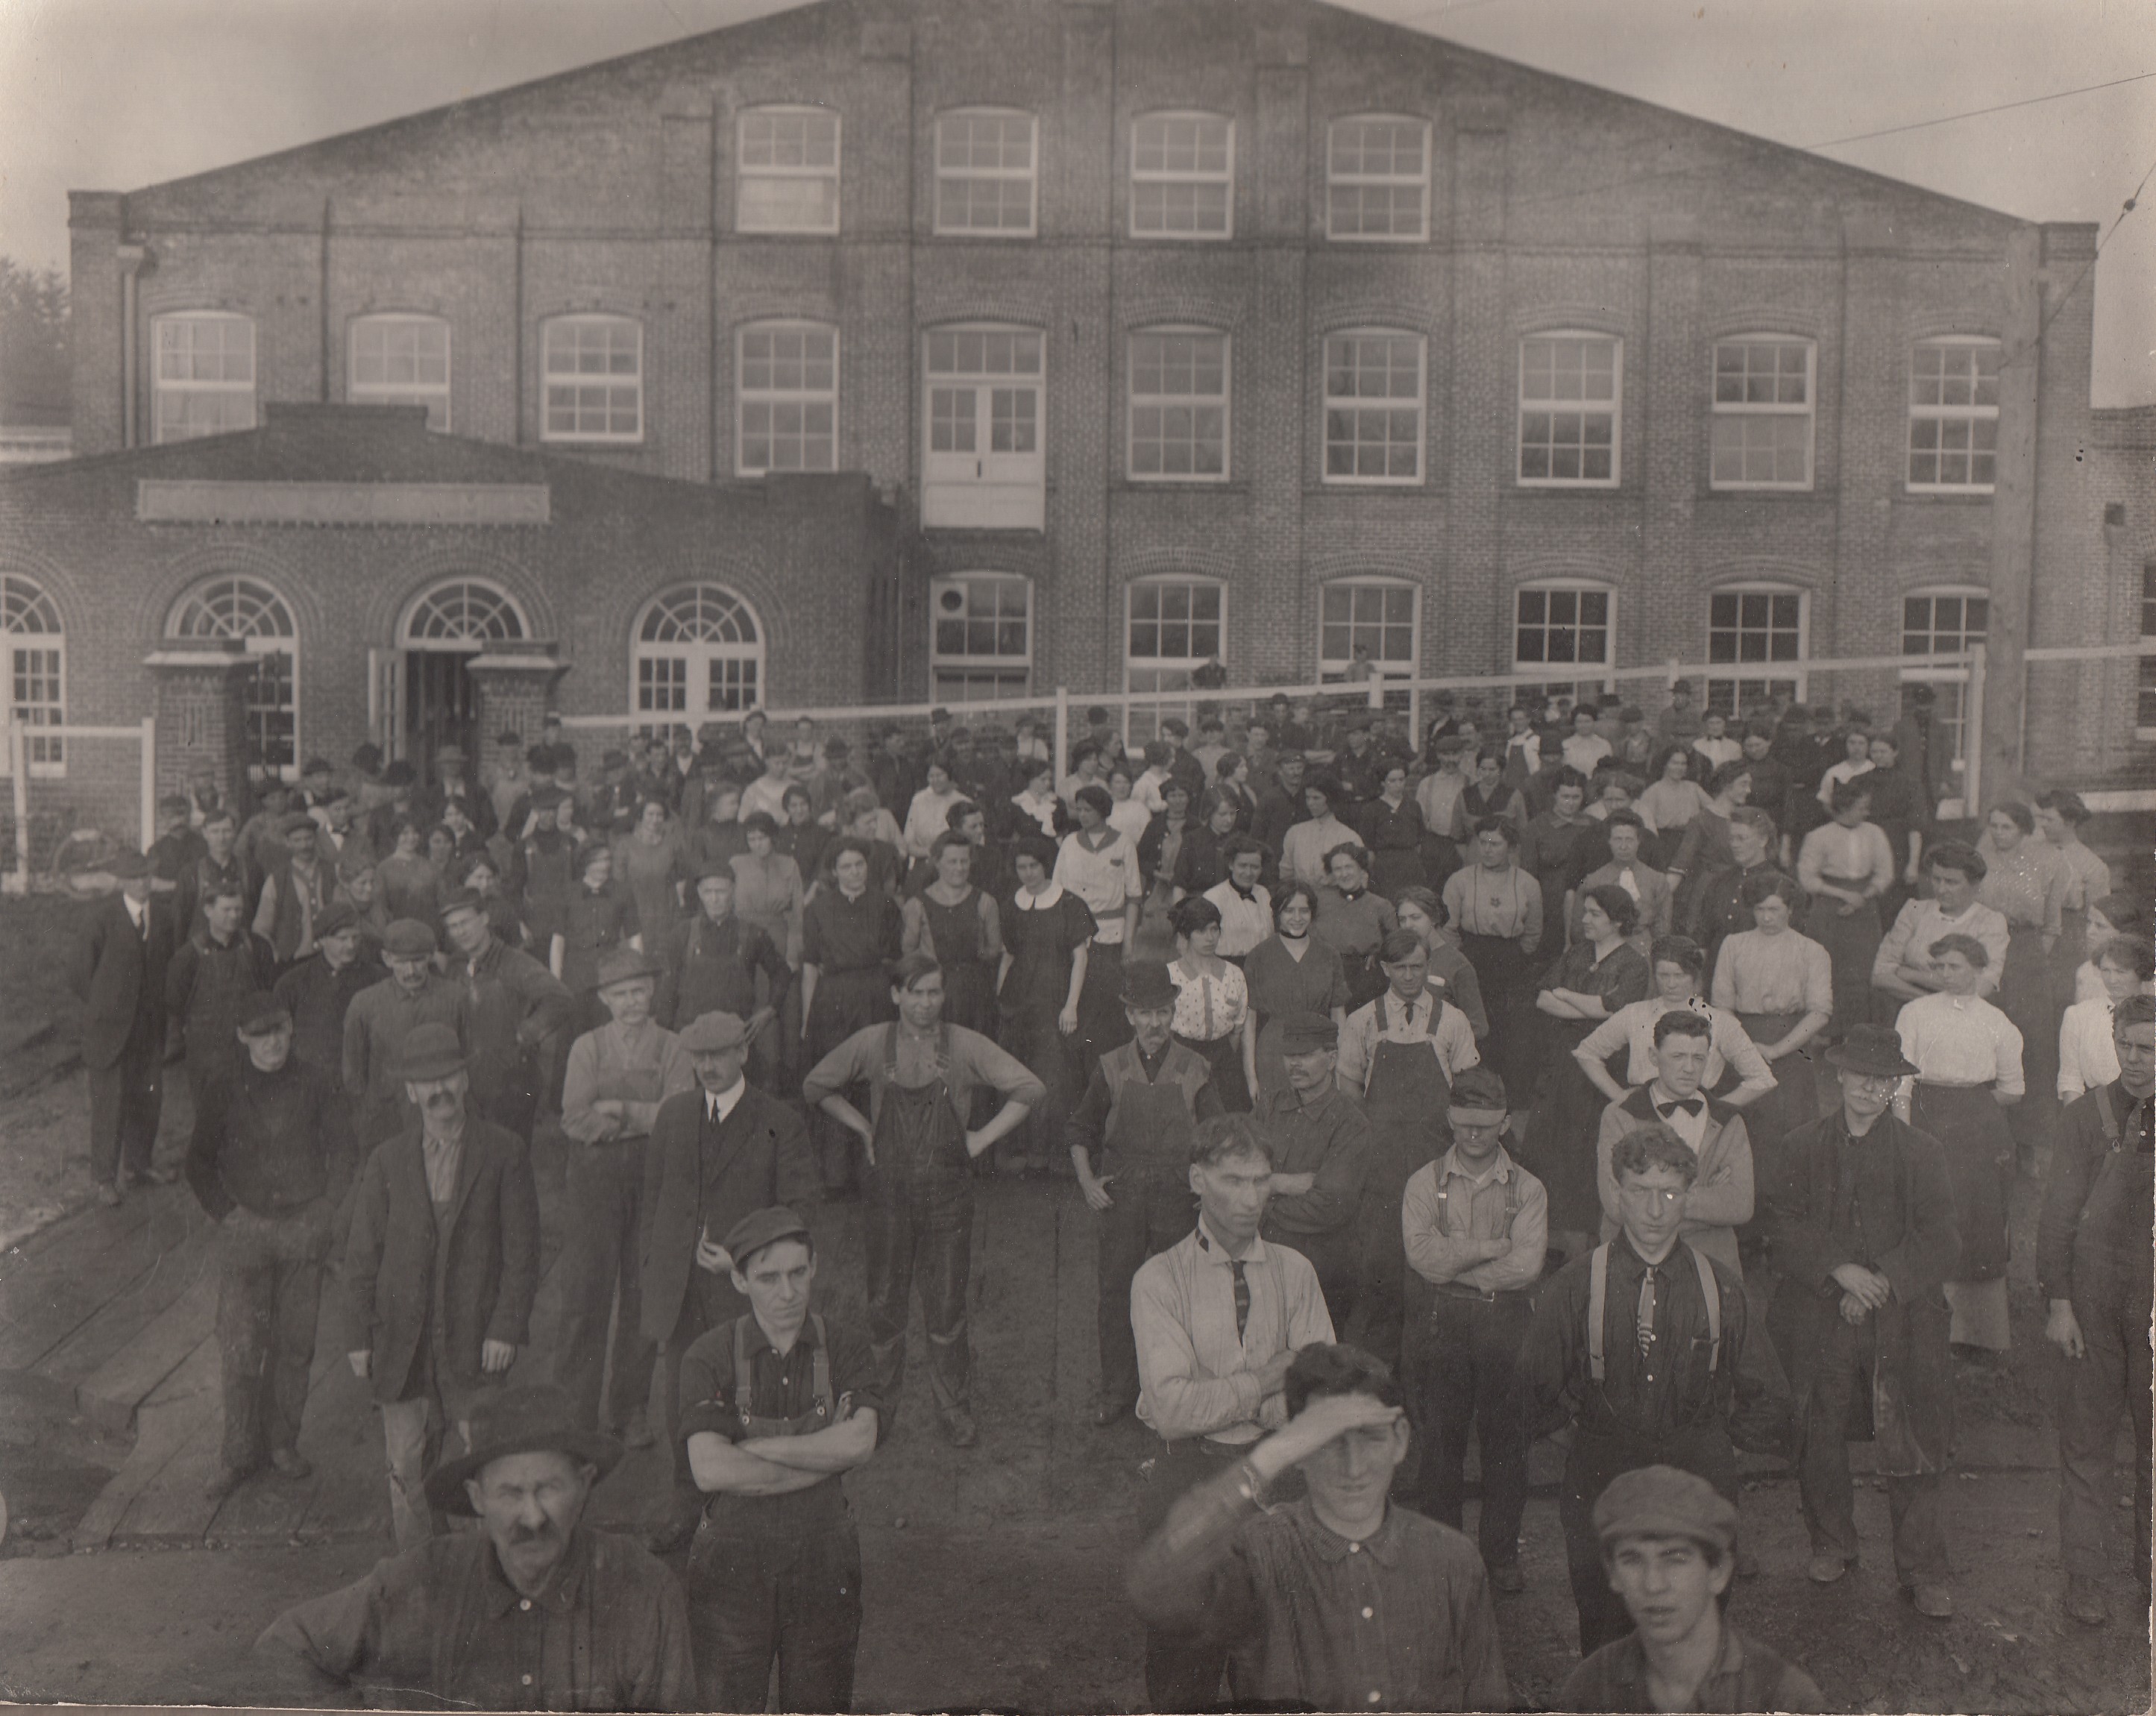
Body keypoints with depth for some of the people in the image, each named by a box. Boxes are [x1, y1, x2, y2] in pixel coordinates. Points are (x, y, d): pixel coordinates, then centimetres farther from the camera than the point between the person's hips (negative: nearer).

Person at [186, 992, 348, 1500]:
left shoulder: (315, 1084, 0)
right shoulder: (222, 1091, -1)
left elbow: (341, 1148, 8)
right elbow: (199, 1161, 7)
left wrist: (328, 1208, 1)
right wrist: (224, 1211, -2)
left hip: (306, 1227, 1)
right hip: (246, 1230, -1)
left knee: (296, 1342, 6)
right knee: (240, 1347, -2)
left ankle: (283, 1443, 20)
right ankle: (238, 1454, 11)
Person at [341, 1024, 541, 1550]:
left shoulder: (505, 1153, -2)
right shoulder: (387, 1161, 5)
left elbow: (522, 1249, -3)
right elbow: (362, 1254, 7)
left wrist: (507, 1328, -9)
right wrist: (358, 1335, 2)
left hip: (476, 1341, -2)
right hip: (402, 1343, 2)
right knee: (407, 1467, 8)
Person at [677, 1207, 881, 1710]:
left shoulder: (846, 1345, -2)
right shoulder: (710, 1355, -7)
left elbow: (860, 1442, -17)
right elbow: (711, 1471, -19)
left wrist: (753, 1448, -16)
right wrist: (828, 1456, -16)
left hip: (824, 1561, 1)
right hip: (733, 1562, -1)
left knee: (821, 1705, 10)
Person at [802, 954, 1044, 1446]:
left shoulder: (964, 1046, -4)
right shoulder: (871, 1044, -1)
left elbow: (1030, 1090, -1)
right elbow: (816, 1087, 12)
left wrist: (983, 1137, -3)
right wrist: (863, 1129, 5)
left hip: (946, 1190, -1)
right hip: (888, 1188, 1)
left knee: (947, 1307, 5)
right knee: (884, 1304, 9)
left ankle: (954, 1410, 20)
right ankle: (879, 1404, 25)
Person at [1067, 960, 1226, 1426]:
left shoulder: (1196, 1069, -1)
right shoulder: (1112, 1068, 1)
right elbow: (1079, 1129, 13)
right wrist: (1087, 1182, 4)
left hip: (1177, 1195, -1)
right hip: (1121, 1194, 1)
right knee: (1117, 1292, 4)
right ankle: (1117, 1391, 17)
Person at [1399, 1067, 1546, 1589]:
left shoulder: (1528, 1189, 5)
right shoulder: (1423, 1183, 5)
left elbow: (1527, 1267, -9)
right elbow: (1422, 1255, -9)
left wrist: (1454, 1263, -8)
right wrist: (1493, 1246, -9)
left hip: (1506, 1325, 0)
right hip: (1439, 1325, 0)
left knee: (1505, 1439, 5)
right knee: (1441, 1440, 4)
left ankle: (1501, 1555, 20)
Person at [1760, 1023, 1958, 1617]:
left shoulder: (1921, 1152, 6)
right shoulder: (1802, 1147, 8)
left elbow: (1940, 1240, 0)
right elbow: (1780, 1224, 0)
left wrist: (1880, 1283, -10)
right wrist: (1838, 1270, -12)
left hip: (1900, 1318, -1)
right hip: (1820, 1319, 1)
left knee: (1911, 1447, -4)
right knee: (1819, 1440, 8)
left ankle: (1925, 1572, 6)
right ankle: (1830, 1545, 27)